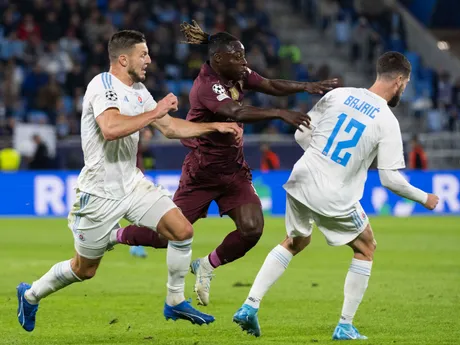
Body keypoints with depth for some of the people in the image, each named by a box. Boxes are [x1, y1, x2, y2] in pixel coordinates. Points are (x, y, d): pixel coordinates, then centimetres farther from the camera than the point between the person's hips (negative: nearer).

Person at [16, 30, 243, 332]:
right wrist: (154, 112, -28)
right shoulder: (103, 85, -19)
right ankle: (30, 294, 30)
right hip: (100, 192, -7)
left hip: (132, 183, 7)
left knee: (182, 230, -8)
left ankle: (175, 302, 7)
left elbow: (171, 127, 19)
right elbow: (111, 128, -36)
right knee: (84, 269, 5)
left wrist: (215, 126, 13)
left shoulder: (139, 91, 9)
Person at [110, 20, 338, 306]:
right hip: (202, 172, -7)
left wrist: (306, 87, -21)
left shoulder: (238, 74, -2)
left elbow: (271, 86, -3)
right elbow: (238, 112, -40)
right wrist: (281, 114, -51)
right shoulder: (207, 86, -25)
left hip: (234, 169, 7)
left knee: (252, 229, -11)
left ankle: (206, 267, 14)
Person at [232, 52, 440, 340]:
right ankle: (345, 326, 17)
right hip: (335, 199, -5)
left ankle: (250, 307, 17)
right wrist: (424, 199, 5)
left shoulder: (338, 95, 3)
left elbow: (301, 134, 7)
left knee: (295, 242, 28)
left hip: (301, 183, 5)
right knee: (366, 249, 20)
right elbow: (390, 179, -11)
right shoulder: (387, 121, -10)